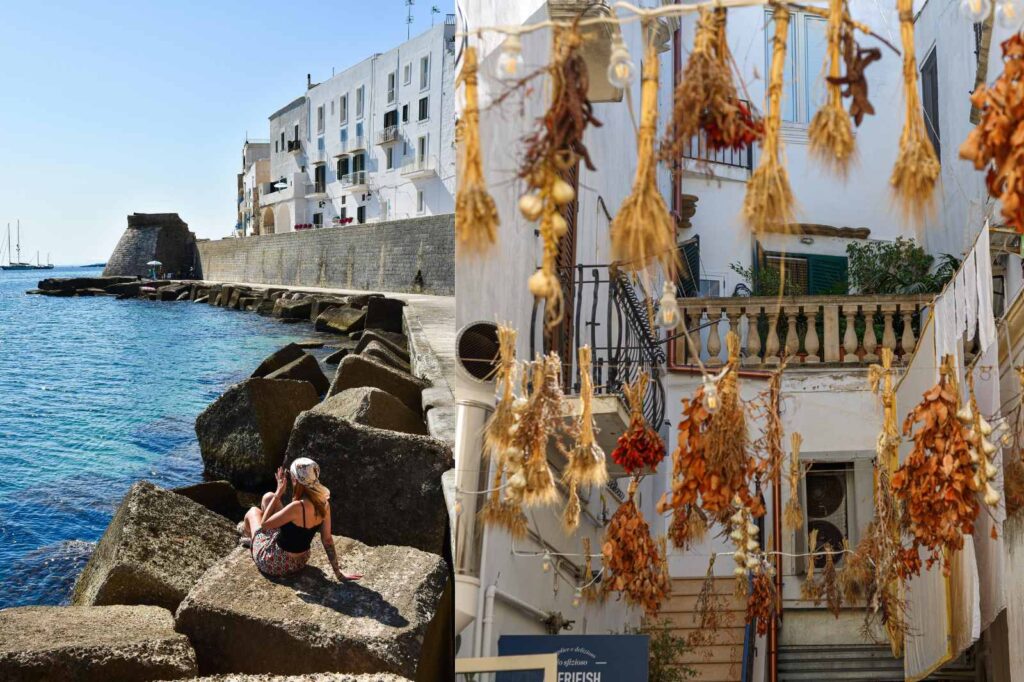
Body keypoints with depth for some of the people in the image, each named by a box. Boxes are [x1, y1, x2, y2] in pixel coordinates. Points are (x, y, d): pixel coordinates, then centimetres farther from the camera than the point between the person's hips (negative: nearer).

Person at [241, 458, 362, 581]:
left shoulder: (297, 507, -35)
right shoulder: (324, 504, -14)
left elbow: (264, 524, -22)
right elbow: (327, 540, -7)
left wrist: (278, 494, -16)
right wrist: (338, 573, 2)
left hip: (274, 565, -6)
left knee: (253, 512, 20)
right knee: (268, 497, 15)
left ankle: (247, 535, 54)